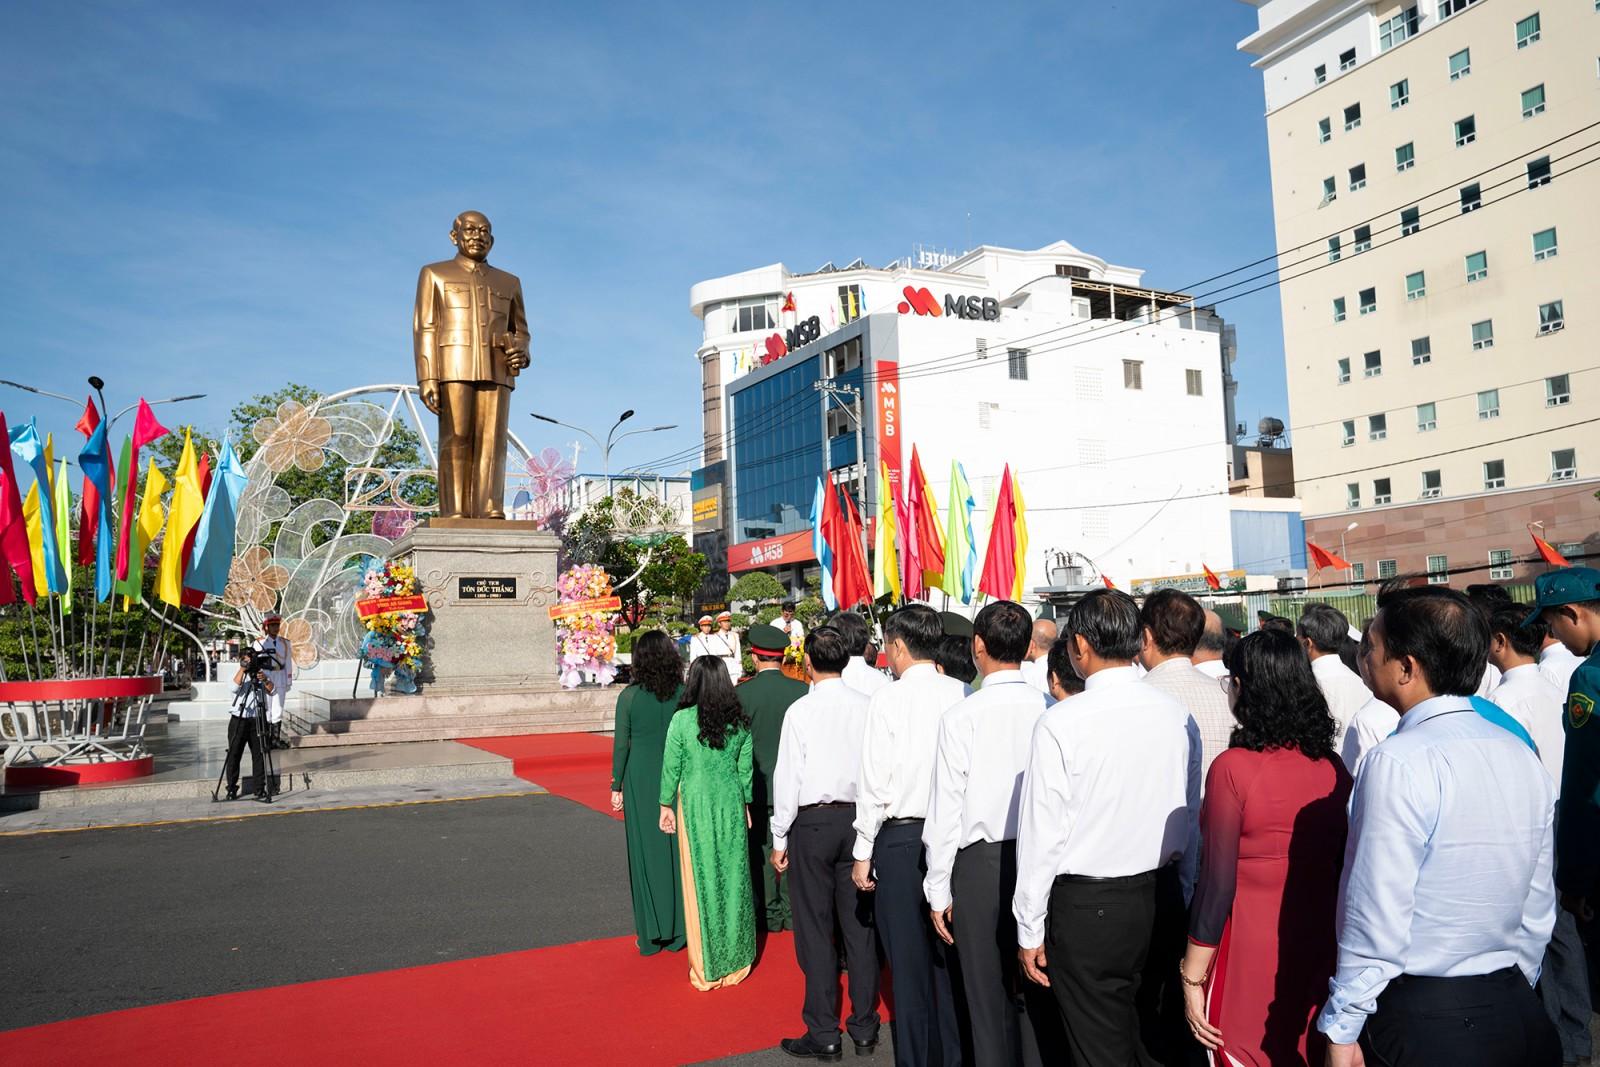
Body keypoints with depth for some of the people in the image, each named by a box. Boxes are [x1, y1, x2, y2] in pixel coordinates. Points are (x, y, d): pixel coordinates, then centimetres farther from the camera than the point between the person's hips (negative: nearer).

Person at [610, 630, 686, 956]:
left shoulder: (629, 697, -9)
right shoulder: (684, 694, -5)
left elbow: (621, 745, -6)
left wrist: (617, 787, 4)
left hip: (640, 780, -1)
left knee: (646, 853, 8)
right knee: (677, 851, 12)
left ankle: (651, 935, 15)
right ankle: (679, 930, 20)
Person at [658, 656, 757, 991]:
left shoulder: (682, 720, -10)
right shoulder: (740, 721, -1)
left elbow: (671, 767, -5)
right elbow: (746, 768, 5)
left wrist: (666, 805, 6)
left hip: (695, 804, -2)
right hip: (731, 802, 3)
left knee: (701, 880, 7)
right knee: (733, 876, 11)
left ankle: (706, 969, 16)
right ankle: (736, 961, 22)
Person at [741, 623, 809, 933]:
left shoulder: (742, 693, -13)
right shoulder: (801, 690, -8)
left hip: (758, 785, -2)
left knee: (762, 851, 10)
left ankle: (770, 914, 17)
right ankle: (792, 911, 20)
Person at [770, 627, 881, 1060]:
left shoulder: (800, 710, -11)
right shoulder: (866, 706, -4)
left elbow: (787, 777, -8)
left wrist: (780, 838, 1)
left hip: (813, 820, -3)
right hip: (858, 816, 4)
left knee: (816, 928, 6)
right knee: (859, 924, 13)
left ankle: (823, 1034, 14)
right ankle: (864, 1027, 23)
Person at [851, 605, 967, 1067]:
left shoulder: (888, 699, -12)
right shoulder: (962, 695, -3)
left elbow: (874, 783, -10)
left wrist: (863, 852, -2)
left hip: (900, 838, -4)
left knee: (909, 959, 9)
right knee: (949, 954, 16)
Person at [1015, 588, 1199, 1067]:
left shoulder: (1061, 723, -17)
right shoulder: (1177, 715, -2)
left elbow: (1043, 832, -14)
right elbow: (1190, 817, 7)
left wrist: (1030, 929, -5)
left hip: (1087, 906, -5)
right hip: (1162, 898, 5)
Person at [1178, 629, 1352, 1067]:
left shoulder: (1233, 768, -17)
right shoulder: (1333, 766, -3)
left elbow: (1217, 883, -16)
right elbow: (1346, 867, 5)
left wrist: (1192, 978, -7)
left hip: (1251, 957, -5)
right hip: (1321, 957, 5)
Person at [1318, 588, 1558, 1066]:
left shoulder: (1399, 763, -22)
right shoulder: (1522, 755, 1)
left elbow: (1377, 918, -21)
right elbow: (1537, 908, 8)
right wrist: (1510, 991, 21)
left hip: (1419, 1023, -7)